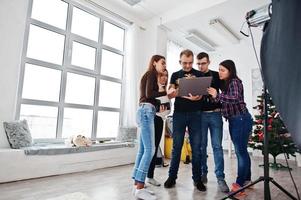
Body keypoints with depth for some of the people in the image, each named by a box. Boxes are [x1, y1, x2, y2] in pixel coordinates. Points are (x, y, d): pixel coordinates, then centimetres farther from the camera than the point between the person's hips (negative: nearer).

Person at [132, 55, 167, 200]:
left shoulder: (150, 76, 26)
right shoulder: (151, 74, -1)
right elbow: (149, 94, -15)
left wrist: (158, 106, 19)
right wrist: (167, 92, -14)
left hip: (146, 112, 10)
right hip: (146, 111, -10)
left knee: (143, 150, 6)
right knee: (150, 149, -13)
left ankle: (137, 185, 10)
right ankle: (139, 188, -11)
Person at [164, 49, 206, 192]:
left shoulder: (199, 74, 8)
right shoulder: (175, 75, 11)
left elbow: (201, 93, -2)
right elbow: (170, 94, 1)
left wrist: (196, 97, -26)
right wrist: (174, 91, -23)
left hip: (195, 113, 0)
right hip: (179, 113, 1)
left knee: (196, 147, 4)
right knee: (176, 146, 5)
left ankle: (197, 178, 16)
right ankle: (172, 176, 16)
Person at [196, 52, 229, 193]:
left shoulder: (216, 75, 8)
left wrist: (220, 107, -2)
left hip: (215, 114, 0)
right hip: (200, 115, 0)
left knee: (217, 146, -1)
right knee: (201, 145, 6)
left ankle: (220, 178, 6)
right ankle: (203, 173, 21)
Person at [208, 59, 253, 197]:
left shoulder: (234, 81, -10)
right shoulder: (226, 83, 14)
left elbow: (235, 98, -26)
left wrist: (217, 96, -35)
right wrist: (215, 96, 1)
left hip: (241, 119, -9)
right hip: (234, 120, 9)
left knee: (240, 151, -5)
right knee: (241, 151, 14)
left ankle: (240, 184, 2)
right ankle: (246, 179, 26)